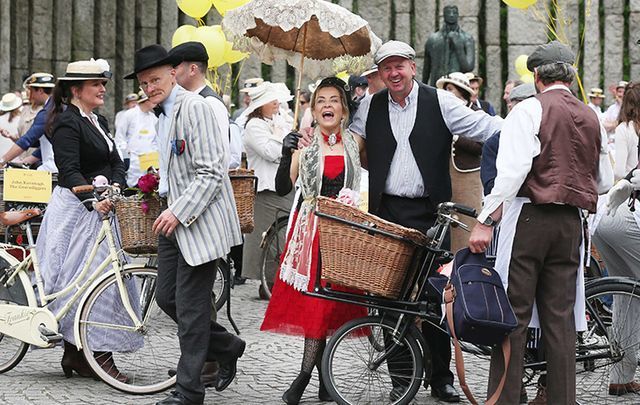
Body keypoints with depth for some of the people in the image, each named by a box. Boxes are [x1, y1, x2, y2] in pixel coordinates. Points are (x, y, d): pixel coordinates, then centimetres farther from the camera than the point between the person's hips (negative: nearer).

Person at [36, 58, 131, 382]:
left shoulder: (98, 122, 17)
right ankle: (100, 354, -12)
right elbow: (69, 171, -21)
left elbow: (116, 162, 14)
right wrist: (93, 199, -34)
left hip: (100, 206, 9)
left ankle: (76, 354, 12)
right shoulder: (66, 122, -11)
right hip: (75, 207, -9)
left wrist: (115, 187, -7)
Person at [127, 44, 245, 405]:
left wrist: (179, 212, -22)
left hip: (199, 222, -10)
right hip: (176, 219, 10)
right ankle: (226, 347, 27)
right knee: (167, 297, 9)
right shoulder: (165, 113, 16)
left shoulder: (194, 107, -14)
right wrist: (169, 208, 18)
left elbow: (211, 172, -20)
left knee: (190, 306, -5)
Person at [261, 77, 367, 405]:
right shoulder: (304, 143, 2)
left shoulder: (354, 143, 6)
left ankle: (305, 376, 0)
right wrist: (287, 153, -18)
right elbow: (283, 188, -5)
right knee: (313, 299, -3)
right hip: (310, 227, -1)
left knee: (328, 302, -4)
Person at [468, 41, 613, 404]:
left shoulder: (530, 110, -6)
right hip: (571, 222, 5)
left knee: (513, 314, -3)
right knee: (560, 316, 8)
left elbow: (512, 170, -16)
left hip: (529, 217, -5)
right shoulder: (592, 118, 12)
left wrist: (485, 221, -15)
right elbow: (604, 182, 17)